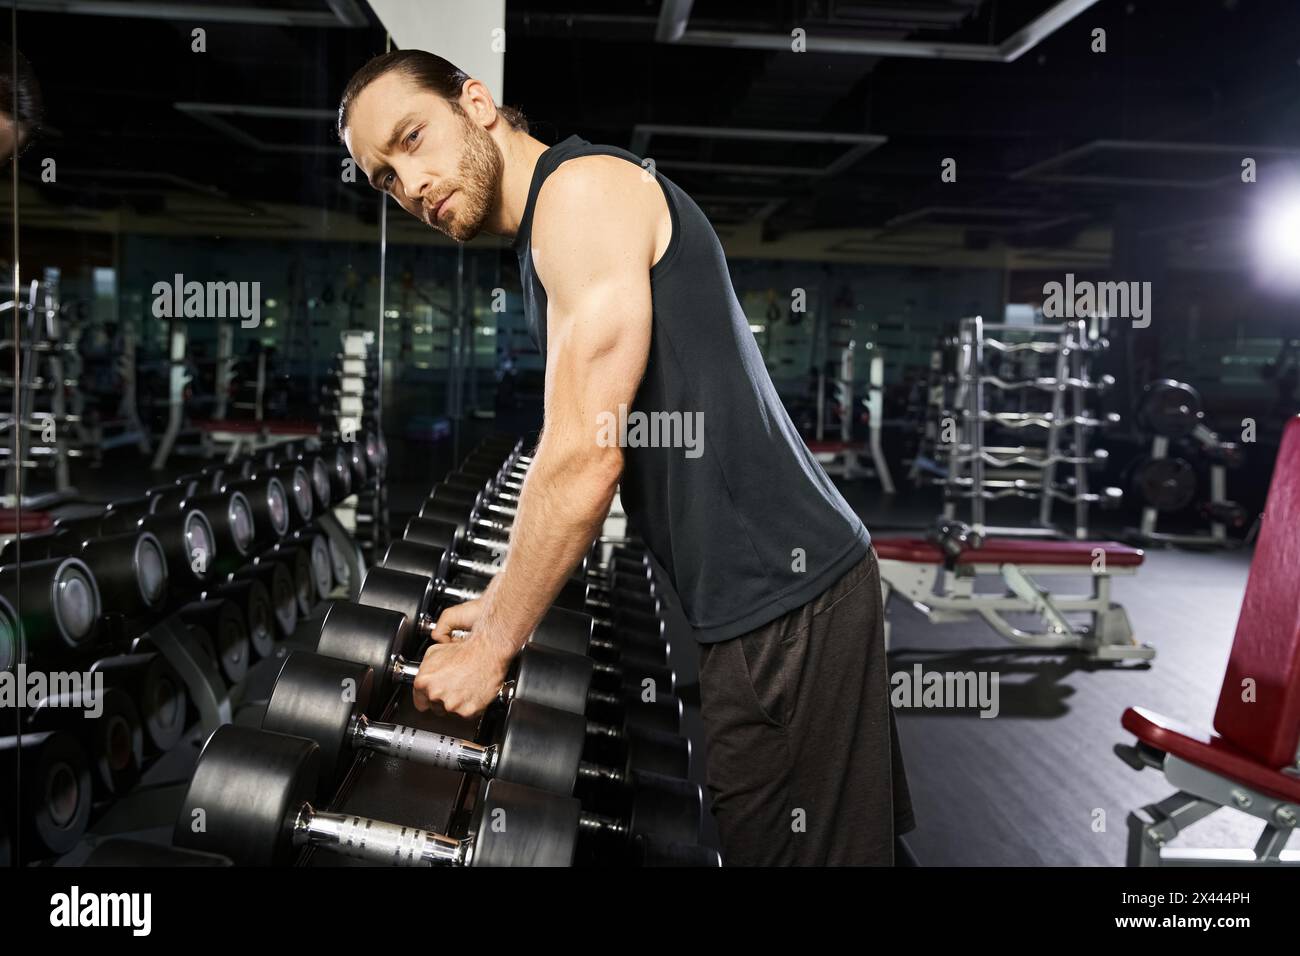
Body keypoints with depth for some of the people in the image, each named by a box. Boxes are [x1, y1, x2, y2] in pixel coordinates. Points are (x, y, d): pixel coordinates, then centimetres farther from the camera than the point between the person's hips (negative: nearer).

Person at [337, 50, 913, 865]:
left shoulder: (581, 186, -13)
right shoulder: (548, 242, 18)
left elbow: (586, 458, -19)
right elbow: (585, 461, 22)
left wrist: (491, 646, -8)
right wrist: (499, 607, 20)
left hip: (780, 598, -10)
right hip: (783, 581, 10)